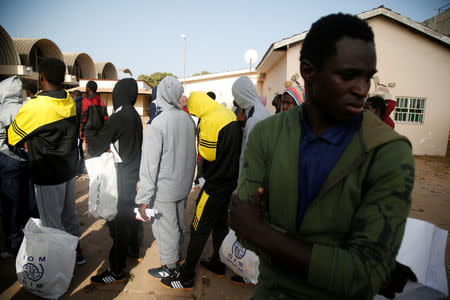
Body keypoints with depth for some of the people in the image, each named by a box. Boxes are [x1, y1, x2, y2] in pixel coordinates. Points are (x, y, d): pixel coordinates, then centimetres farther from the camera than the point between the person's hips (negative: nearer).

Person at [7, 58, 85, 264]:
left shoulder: (34, 108, -21)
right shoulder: (70, 103, -2)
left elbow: (12, 136, -5)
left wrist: (24, 144, 16)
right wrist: (31, 142, 6)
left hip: (48, 174, -7)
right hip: (69, 169, 7)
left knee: (52, 222, 8)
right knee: (69, 213, 21)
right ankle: (76, 250, 36)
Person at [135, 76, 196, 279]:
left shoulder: (157, 123, -22)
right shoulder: (188, 119, -2)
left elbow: (150, 165, -22)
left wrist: (144, 198, -17)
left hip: (164, 188, -7)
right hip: (184, 184, 7)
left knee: (165, 227, 10)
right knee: (178, 221, 25)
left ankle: (169, 267, 27)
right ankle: (177, 252, 46)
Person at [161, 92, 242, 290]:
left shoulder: (209, 120, -19)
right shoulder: (229, 113, 8)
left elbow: (208, 153, -19)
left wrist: (200, 140, -3)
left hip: (216, 184, -9)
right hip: (231, 180, 9)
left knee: (199, 229, -1)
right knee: (220, 223, 20)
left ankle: (186, 277, 10)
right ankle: (217, 265, 35)